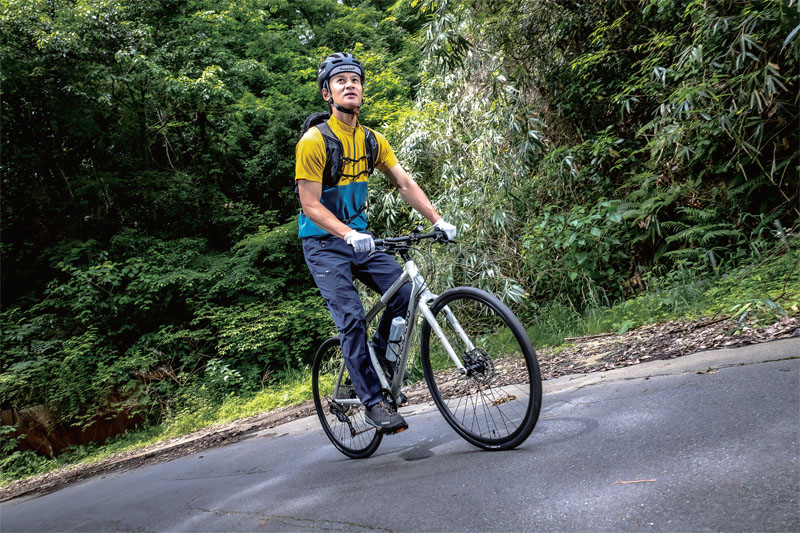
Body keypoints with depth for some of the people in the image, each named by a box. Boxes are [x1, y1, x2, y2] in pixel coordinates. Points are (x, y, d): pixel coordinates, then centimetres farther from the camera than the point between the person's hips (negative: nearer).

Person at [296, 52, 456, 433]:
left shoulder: (372, 141, 3)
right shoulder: (314, 141, -15)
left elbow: (405, 184, 3)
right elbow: (310, 206, -19)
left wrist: (438, 221, -9)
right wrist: (348, 235, -33)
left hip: (360, 238, 6)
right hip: (323, 244, -6)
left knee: (405, 293, -9)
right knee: (352, 319, -15)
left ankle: (377, 364, 14)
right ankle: (373, 402, -3)